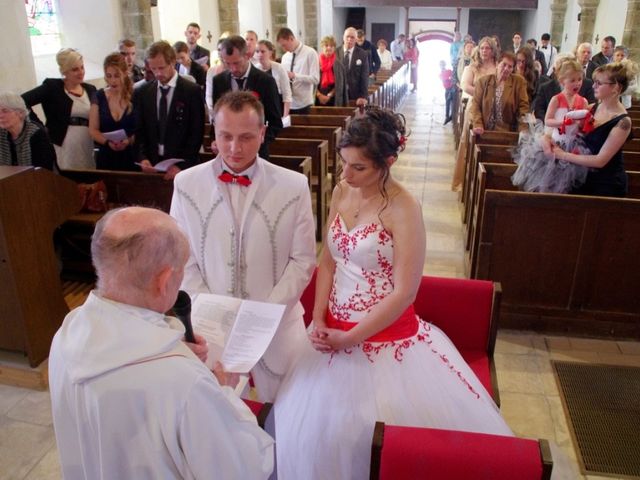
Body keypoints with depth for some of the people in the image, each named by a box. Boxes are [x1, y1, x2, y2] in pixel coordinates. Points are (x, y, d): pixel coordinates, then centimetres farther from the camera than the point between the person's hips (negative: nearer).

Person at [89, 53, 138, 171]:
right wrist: (108, 142, -14)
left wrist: (129, 141, -22)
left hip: (131, 157, -2)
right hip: (106, 157, 2)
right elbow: (93, 130, 4)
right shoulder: (99, 97, 4)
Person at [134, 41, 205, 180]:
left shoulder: (192, 91, -5)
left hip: (183, 166, -3)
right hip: (151, 165, 3)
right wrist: (142, 158, -8)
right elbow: (139, 131, 8)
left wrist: (181, 164, -15)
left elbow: (196, 133, -7)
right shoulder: (142, 93, 6)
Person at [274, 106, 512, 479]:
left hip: (385, 335, -6)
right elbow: (328, 263, 6)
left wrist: (350, 339, -14)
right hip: (335, 329, 6)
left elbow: (404, 293, -19)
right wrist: (318, 321, -4)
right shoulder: (342, 192, 1)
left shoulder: (403, 208, -18)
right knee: (311, 426, 16)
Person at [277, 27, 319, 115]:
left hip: (303, 105, -5)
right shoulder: (285, 57, 13)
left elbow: (315, 79, -12)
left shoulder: (310, 53, -5)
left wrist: (294, 76, -20)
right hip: (287, 104, 5)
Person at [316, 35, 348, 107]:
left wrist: (329, 95, -8)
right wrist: (319, 95, -12)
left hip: (333, 101, 0)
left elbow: (339, 85, 3)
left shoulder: (338, 65, 6)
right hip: (318, 100, 0)